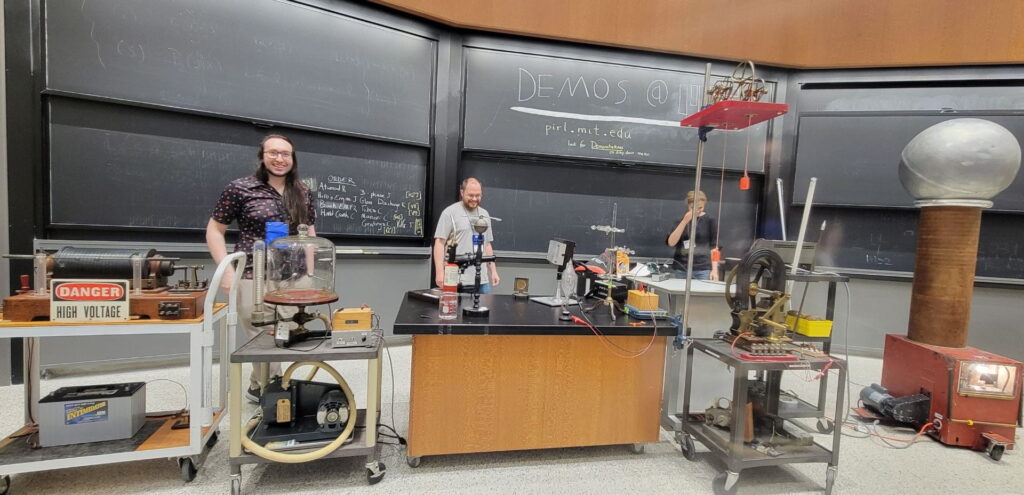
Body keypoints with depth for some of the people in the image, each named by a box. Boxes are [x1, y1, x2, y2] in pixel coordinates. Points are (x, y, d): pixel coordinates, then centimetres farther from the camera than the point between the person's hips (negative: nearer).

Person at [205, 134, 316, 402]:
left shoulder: (303, 193, 9)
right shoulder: (240, 188, -2)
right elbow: (214, 230, 2)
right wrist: (226, 270, -8)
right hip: (253, 277, -4)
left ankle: (260, 386, 31)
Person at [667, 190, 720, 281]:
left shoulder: (709, 220, 1)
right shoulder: (680, 220, 7)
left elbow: (714, 247, 2)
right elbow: (671, 242, -6)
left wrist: (714, 270, -6)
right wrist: (685, 221, -13)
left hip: (703, 269, -2)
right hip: (681, 269, 2)